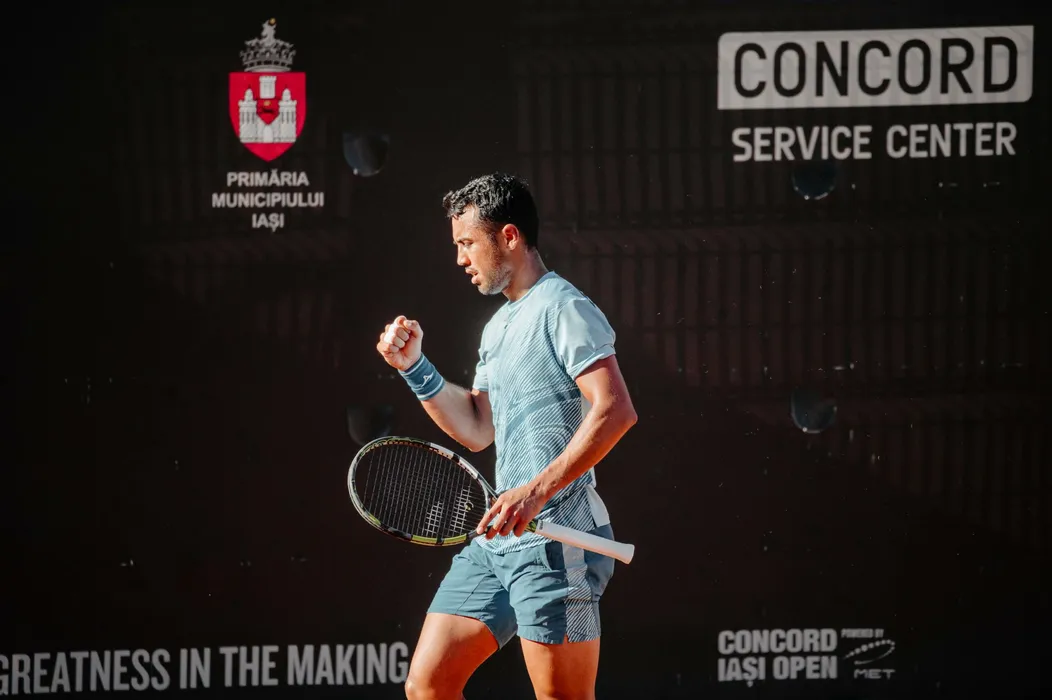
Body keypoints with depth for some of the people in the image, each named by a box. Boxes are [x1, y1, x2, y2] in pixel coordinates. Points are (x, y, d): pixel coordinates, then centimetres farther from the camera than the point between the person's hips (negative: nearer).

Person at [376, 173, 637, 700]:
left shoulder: (564, 309, -9)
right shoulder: (499, 326, 21)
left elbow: (615, 410, -20)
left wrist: (538, 490, -25)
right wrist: (414, 367, 13)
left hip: (554, 536, -9)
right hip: (496, 538, 9)